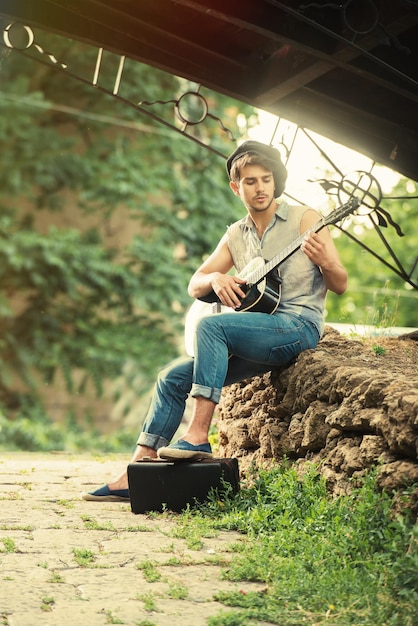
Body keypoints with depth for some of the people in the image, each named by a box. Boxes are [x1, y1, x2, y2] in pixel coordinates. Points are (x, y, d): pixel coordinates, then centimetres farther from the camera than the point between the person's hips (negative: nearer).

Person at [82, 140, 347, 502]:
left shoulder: (304, 220, 0)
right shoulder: (236, 235, 16)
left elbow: (340, 286, -4)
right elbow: (194, 287, 12)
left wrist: (324, 261, -26)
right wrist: (216, 278, -11)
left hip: (299, 325, -6)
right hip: (255, 335, 6)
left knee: (211, 326, -29)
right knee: (173, 378, -5)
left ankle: (198, 436, -29)